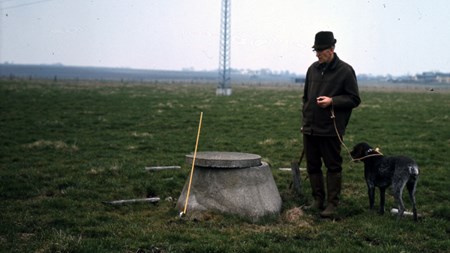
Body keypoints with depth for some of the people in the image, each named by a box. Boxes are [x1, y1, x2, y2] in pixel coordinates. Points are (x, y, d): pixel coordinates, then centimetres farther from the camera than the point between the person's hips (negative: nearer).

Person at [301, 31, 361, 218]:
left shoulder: (345, 71, -6)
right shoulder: (313, 69, 11)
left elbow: (354, 99, -5)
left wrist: (332, 101, -18)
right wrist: (305, 118, 14)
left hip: (331, 130, -6)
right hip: (310, 129, 6)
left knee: (333, 167, 1)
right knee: (312, 166, 11)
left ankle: (332, 204, 8)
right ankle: (318, 200, 23)